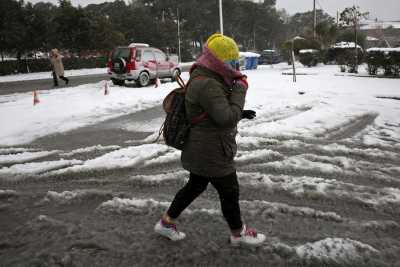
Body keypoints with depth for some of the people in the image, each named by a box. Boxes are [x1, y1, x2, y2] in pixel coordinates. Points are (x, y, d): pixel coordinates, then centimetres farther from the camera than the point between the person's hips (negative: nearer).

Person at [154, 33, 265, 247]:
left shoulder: (204, 78, 10)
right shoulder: (207, 85, -26)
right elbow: (228, 119, -29)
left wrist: (240, 113, 6)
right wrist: (240, 89, -19)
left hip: (201, 151, 11)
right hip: (211, 153, -11)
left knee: (195, 186, 23)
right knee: (229, 192, 8)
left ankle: (166, 222, 36)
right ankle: (238, 233, 31)